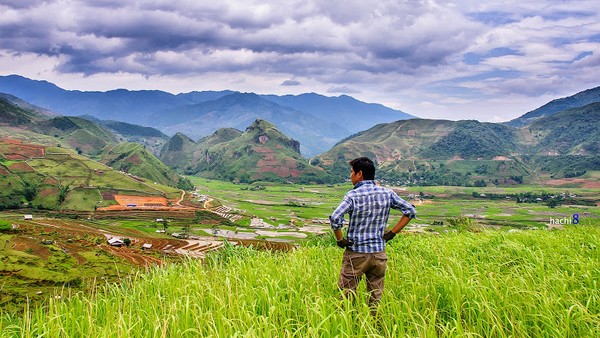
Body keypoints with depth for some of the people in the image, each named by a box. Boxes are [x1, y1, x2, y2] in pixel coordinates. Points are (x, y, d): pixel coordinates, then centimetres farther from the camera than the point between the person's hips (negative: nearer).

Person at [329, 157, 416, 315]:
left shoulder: (353, 195, -13)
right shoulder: (387, 193, 1)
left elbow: (335, 218, -26)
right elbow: (410, 211, 5)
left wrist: (340, 239, -11)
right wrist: (392, 233, 6)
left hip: (356, 253, -4)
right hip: (379, 253, 4)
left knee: (346, 294, 8)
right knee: (375, 297, 14)